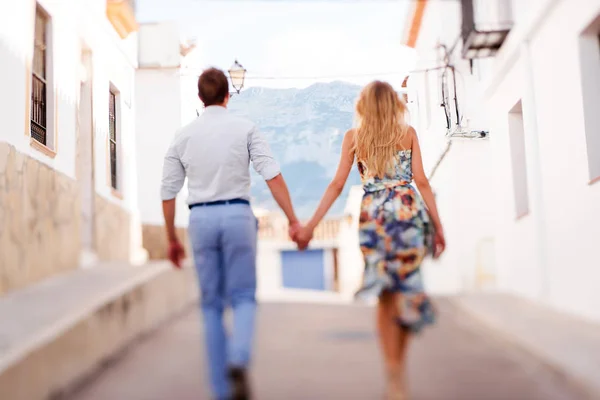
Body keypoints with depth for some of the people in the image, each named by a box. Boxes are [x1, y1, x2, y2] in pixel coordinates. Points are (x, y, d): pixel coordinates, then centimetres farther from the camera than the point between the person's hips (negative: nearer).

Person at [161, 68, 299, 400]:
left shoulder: (184, 135, 7)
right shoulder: (245, 128, 1)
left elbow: (168, 192, 8)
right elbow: (273, 176, -9)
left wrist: (172, 240, 16)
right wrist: (293, 220, -8)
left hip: (201, 218, 2)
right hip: (237, 215, -2)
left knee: (212, 304, 12)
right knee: (243, 298, 9)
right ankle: (238, 361, -18)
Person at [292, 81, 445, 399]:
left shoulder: (353, 137, 10)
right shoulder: (409, 133, 9)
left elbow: (337, 185, 4)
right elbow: (421, 181, 3)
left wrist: (310, 226, 5)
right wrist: (437, 225, 6)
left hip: (372, 217, 1)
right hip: (409, 213, 0)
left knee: (386, 295, 5)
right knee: (406, 289, 9)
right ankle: (398, 370, 7)